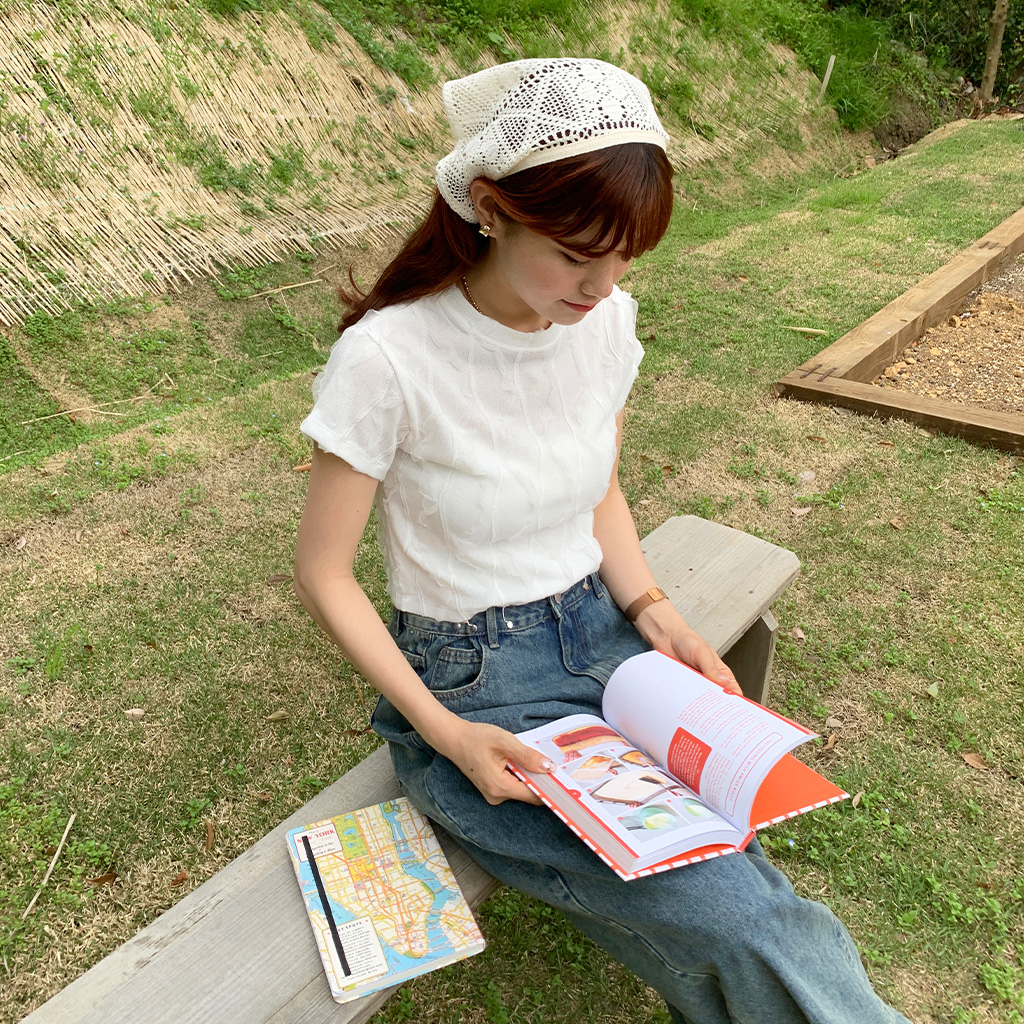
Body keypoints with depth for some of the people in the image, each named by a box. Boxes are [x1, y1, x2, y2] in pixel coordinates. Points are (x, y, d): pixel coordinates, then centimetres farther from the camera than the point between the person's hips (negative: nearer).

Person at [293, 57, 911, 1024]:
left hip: (604, 641, 5)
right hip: (471, 685, -4)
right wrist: (441, 730, -19)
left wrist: (650, 610, -5)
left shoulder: (605, 320, -4)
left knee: (738, 877, -13)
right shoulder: (387, 357, -21)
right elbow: (323, 576, -10)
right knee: (734, 916, -16)